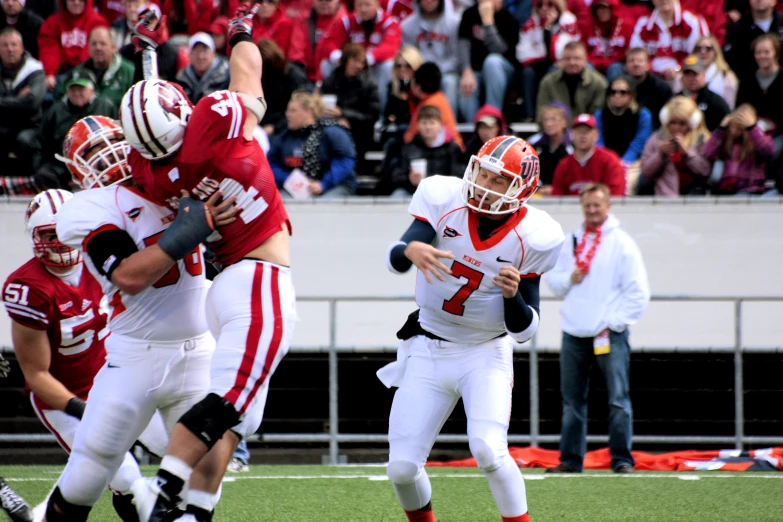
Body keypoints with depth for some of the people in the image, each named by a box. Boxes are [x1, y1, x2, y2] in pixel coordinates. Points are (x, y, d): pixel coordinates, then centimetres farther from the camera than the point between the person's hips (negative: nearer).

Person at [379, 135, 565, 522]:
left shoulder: (531, 239, -13)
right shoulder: (444, 200, -12)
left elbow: (523, 330, -6)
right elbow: (394, 260, -24)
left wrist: (514, 295, -27)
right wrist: (411, 250, -47)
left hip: (485, 355, -2)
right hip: (428, 350, 2)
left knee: (488, 450, -26)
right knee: (402, 468, -3)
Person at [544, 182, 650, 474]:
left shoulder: (622, 243, -1)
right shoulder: (570, 242, 14)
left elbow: (637, 292, -4)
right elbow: (552, 280, 17)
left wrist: (613, 324, -9)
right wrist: (569, 279, -5)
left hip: (609, 334, -5)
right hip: (574, 334, 5)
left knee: (618, 400, -9)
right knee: (572, 400, 7)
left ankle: (622, 459, -7)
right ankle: (571, 458, 13)